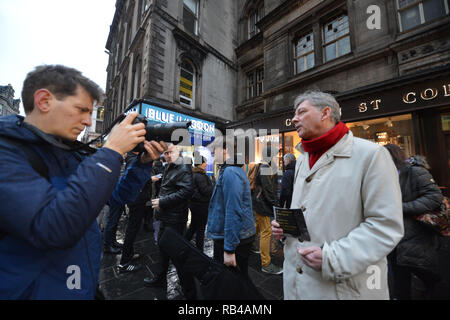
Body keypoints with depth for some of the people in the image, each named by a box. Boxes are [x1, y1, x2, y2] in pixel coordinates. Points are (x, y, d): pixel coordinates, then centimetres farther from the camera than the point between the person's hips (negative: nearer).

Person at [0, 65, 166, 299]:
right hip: (30, 290, -6)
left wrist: (143, 163, -8)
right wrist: (111, 151, -29)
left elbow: (118, 194, 7)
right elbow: (53, 229, -34)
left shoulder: (75, 153, 2)